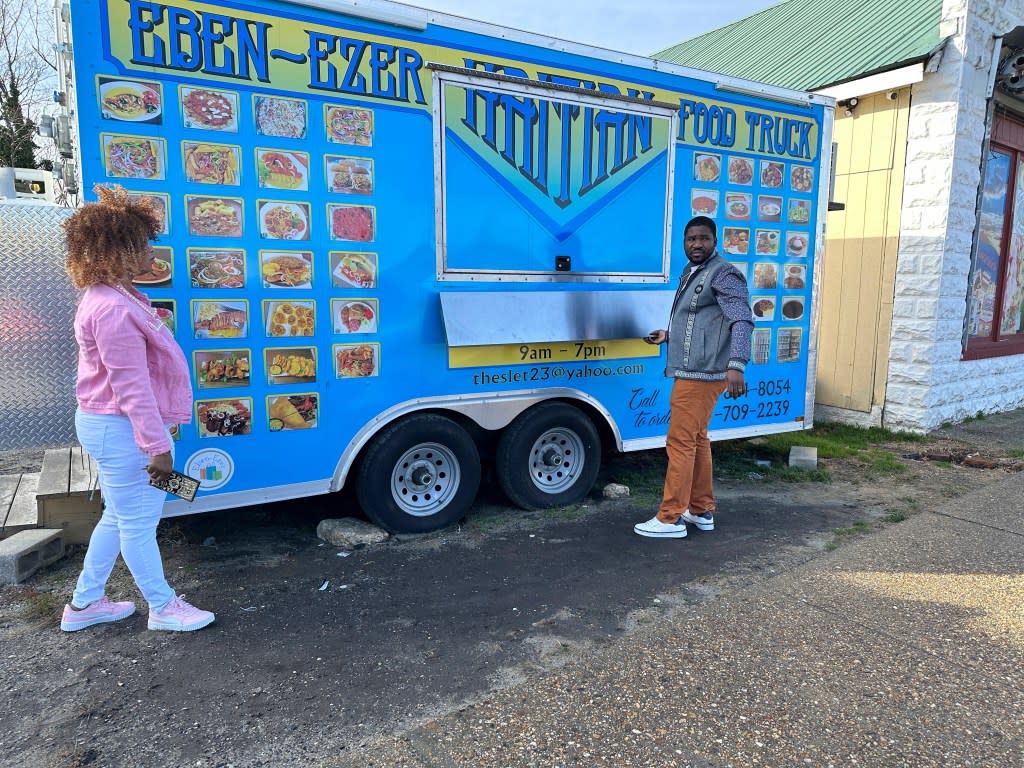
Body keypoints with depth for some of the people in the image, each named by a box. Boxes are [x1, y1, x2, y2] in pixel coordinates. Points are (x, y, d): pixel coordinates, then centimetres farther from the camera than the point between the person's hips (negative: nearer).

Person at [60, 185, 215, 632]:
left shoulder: (111, 298, 11)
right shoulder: (114, 310, -24)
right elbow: (131, 385, -25)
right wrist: (157, 446, -22)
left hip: (108, 424, 11)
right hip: (122, 429, -11)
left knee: (119, 517, 22)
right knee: (139, 522, 4)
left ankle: (85, 603, 35)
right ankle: (163, 608, 21)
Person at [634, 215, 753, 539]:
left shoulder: (723, 274, -10)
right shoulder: (691, 273, 19)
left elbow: (742, 321, -22)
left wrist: (736, 365, -33)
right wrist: (668, 335, 23)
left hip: (702, 375, -10)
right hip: (690, 373, 10)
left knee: (681, 443, -7)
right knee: (697, 440, 15)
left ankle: (670, 519, 0)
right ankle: (702, 510, 26)